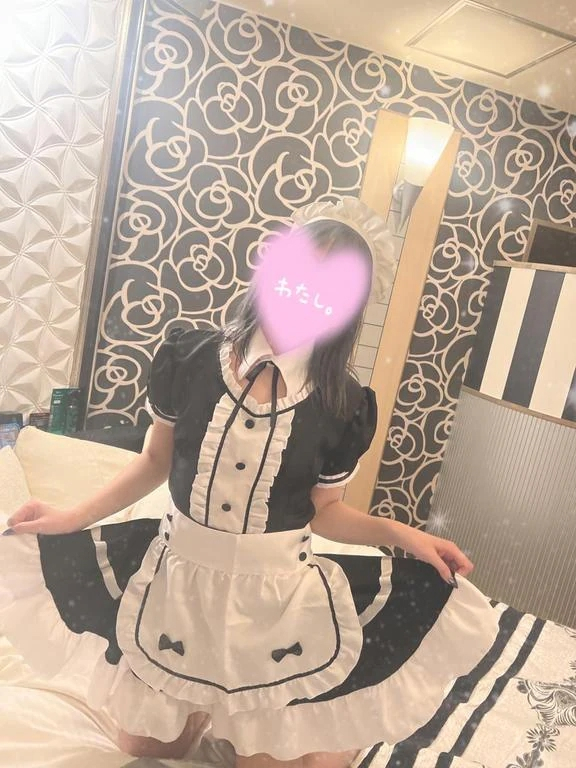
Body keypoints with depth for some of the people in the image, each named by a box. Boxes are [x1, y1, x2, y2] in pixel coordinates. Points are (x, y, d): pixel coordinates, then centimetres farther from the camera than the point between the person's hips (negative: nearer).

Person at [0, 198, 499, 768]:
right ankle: (205, 705, 49)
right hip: (177, 580, 3)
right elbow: (156, 461, 2)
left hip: (277, 598, -2)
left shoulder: (343, 405, -14)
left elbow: (325, 511, -2)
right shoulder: (190, 357, -12)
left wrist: (403, 535, -14)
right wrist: (75, 516, -3)